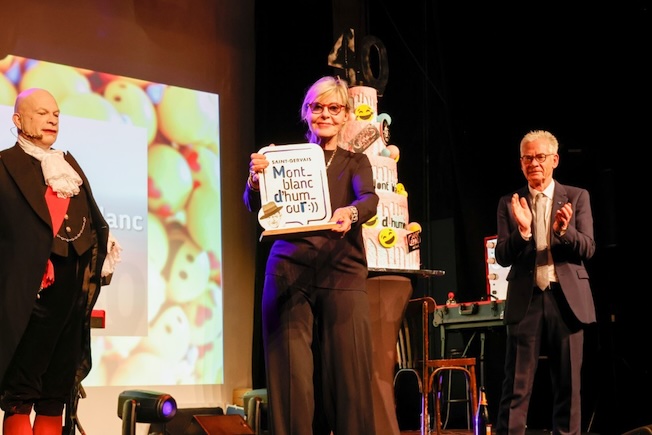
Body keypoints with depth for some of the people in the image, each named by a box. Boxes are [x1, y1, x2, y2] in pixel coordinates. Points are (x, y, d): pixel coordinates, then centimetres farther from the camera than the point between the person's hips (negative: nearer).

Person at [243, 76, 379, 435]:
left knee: (347, 373, -6)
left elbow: (370, 199, -6)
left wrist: (351, 212, -30)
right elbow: (255, 206, 1)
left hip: (341, 274, 1)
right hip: (289, 272, 0)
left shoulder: (355, 162, 15)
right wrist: (256, 179, -22)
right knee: (292, 374, -6)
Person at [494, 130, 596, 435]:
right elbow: (503, 257, 1)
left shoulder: (577, 198, 7)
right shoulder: (509, 203, 7)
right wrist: (522, 230, -17)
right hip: (526, 299, 0)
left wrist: (564, 229, -21)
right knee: (517, 385, -3)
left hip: (567, 298, 1)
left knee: (568, 383, 5)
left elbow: (588, 249, -1)